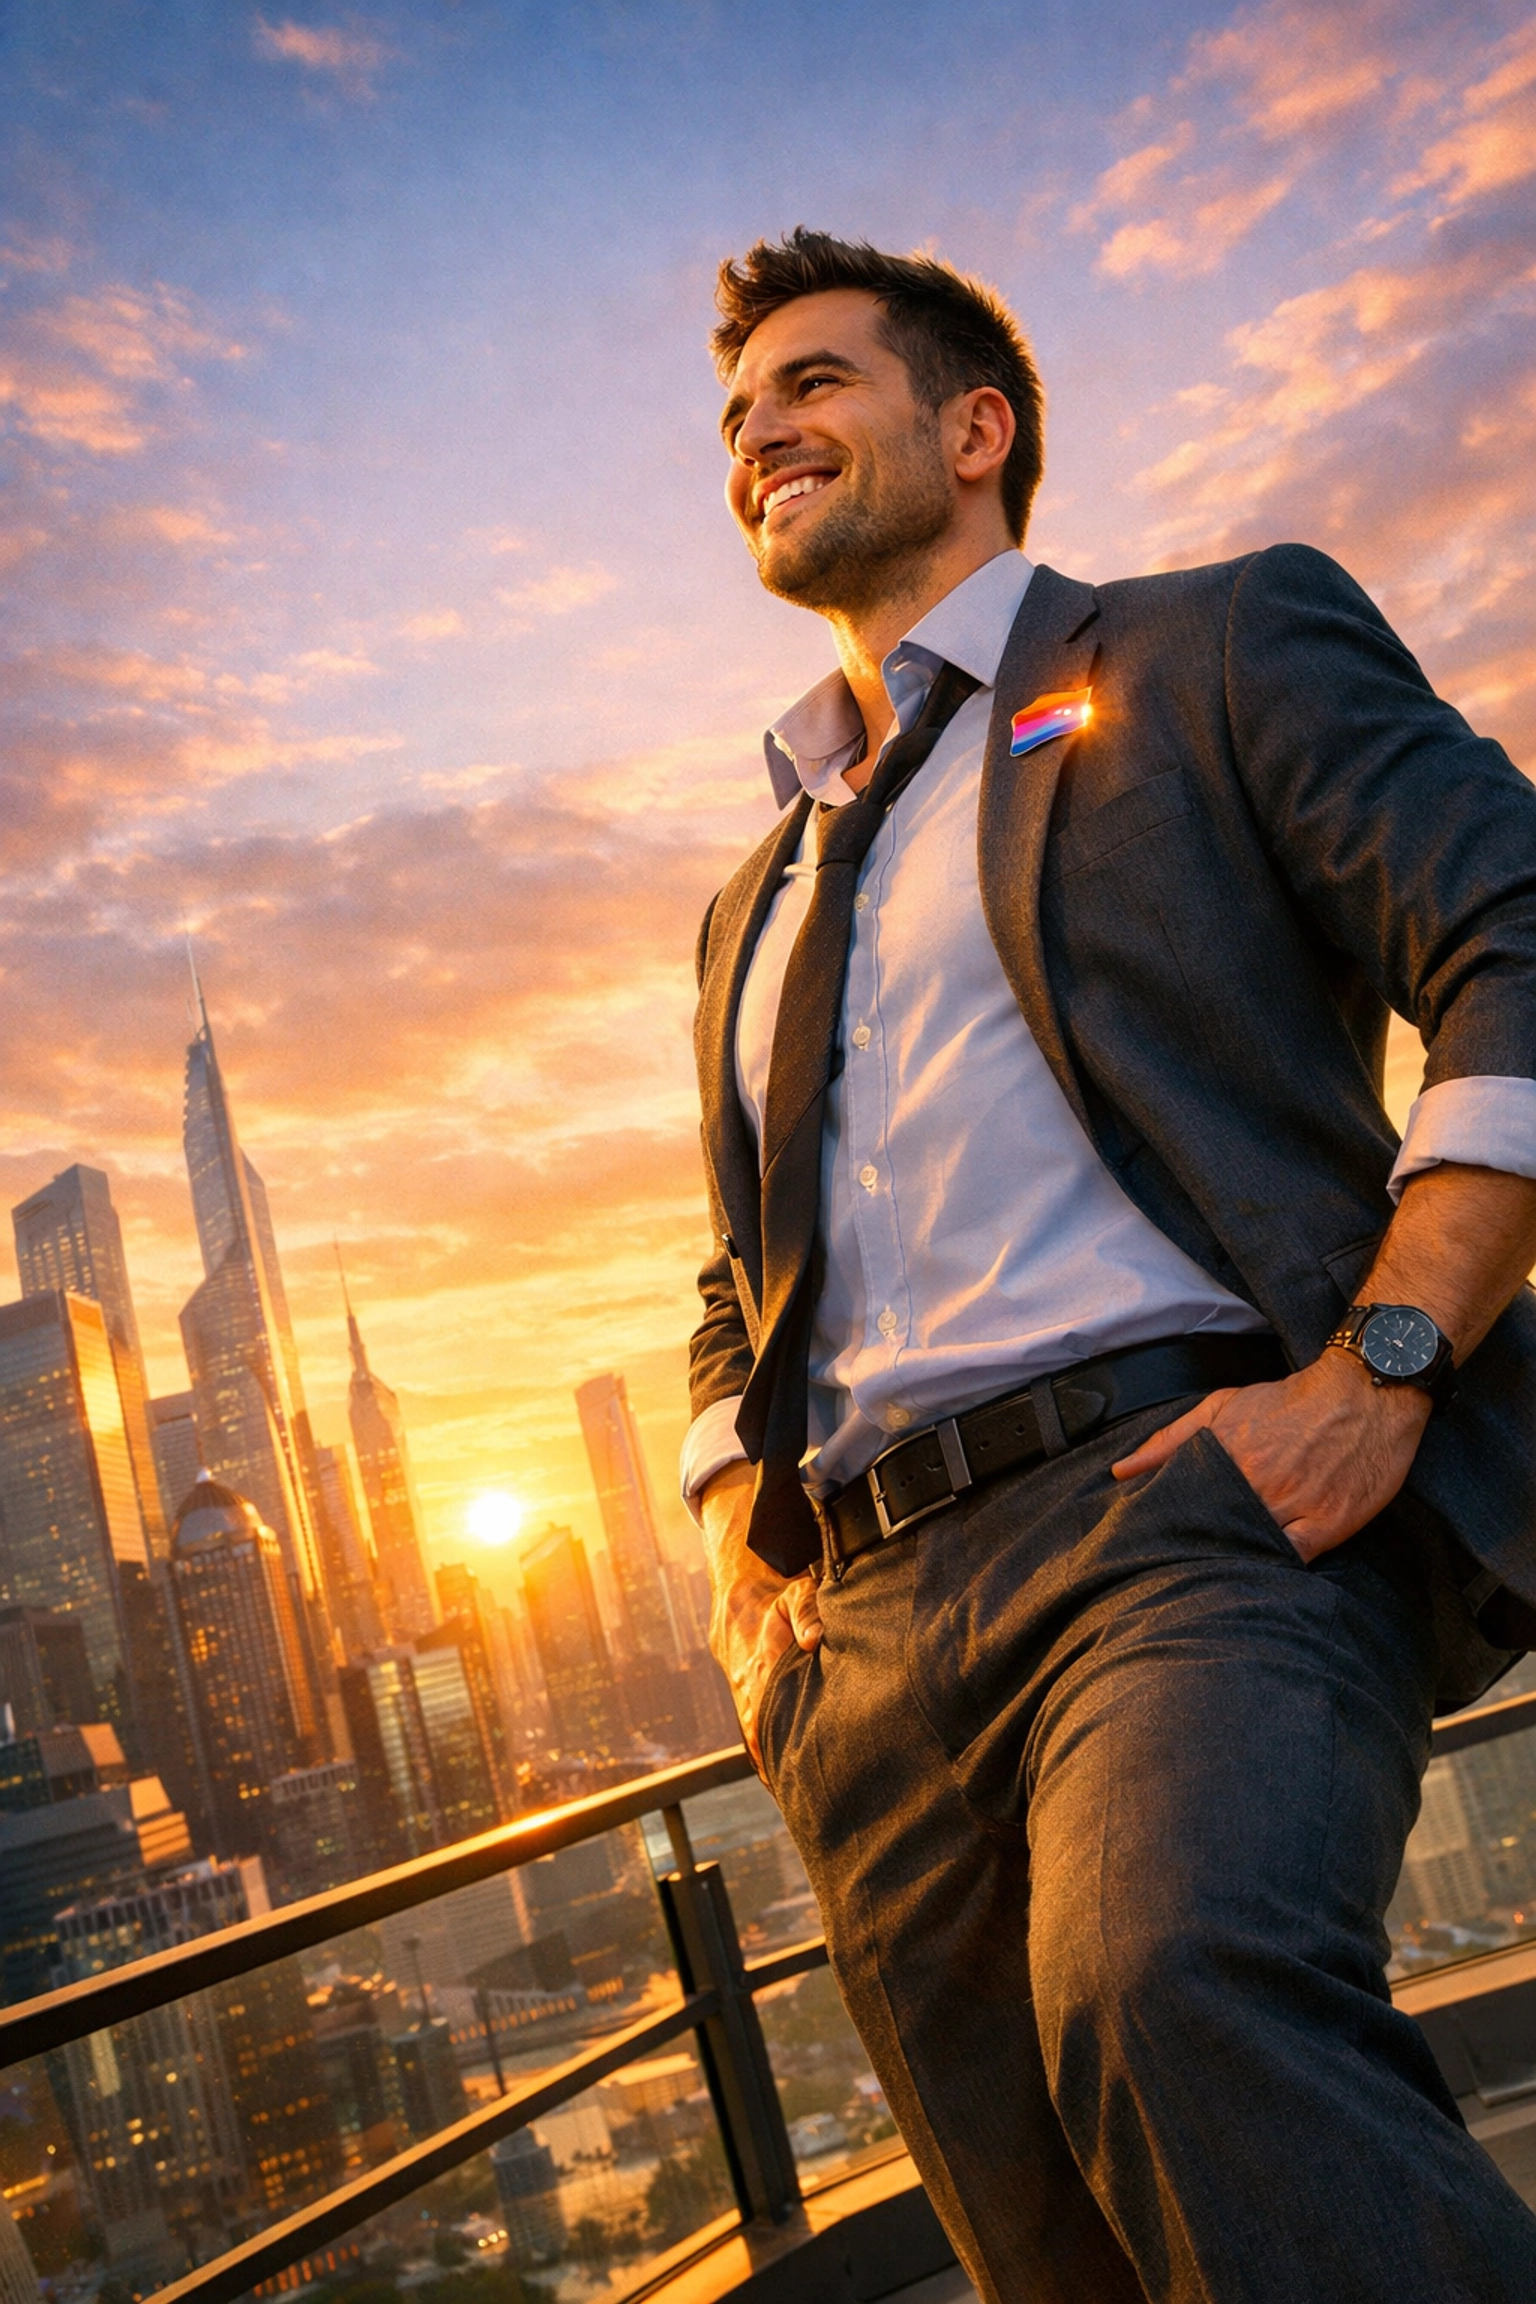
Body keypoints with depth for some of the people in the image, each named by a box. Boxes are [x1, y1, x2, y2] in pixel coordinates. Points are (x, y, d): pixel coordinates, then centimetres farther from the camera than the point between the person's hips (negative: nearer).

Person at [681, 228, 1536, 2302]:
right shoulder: (755, 906, 28)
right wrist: (742, 1565, 14)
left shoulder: (1219, 648, 11)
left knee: (1170, 1990, -35)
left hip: (1191, 1496, -6)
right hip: (869, 1635, 6)